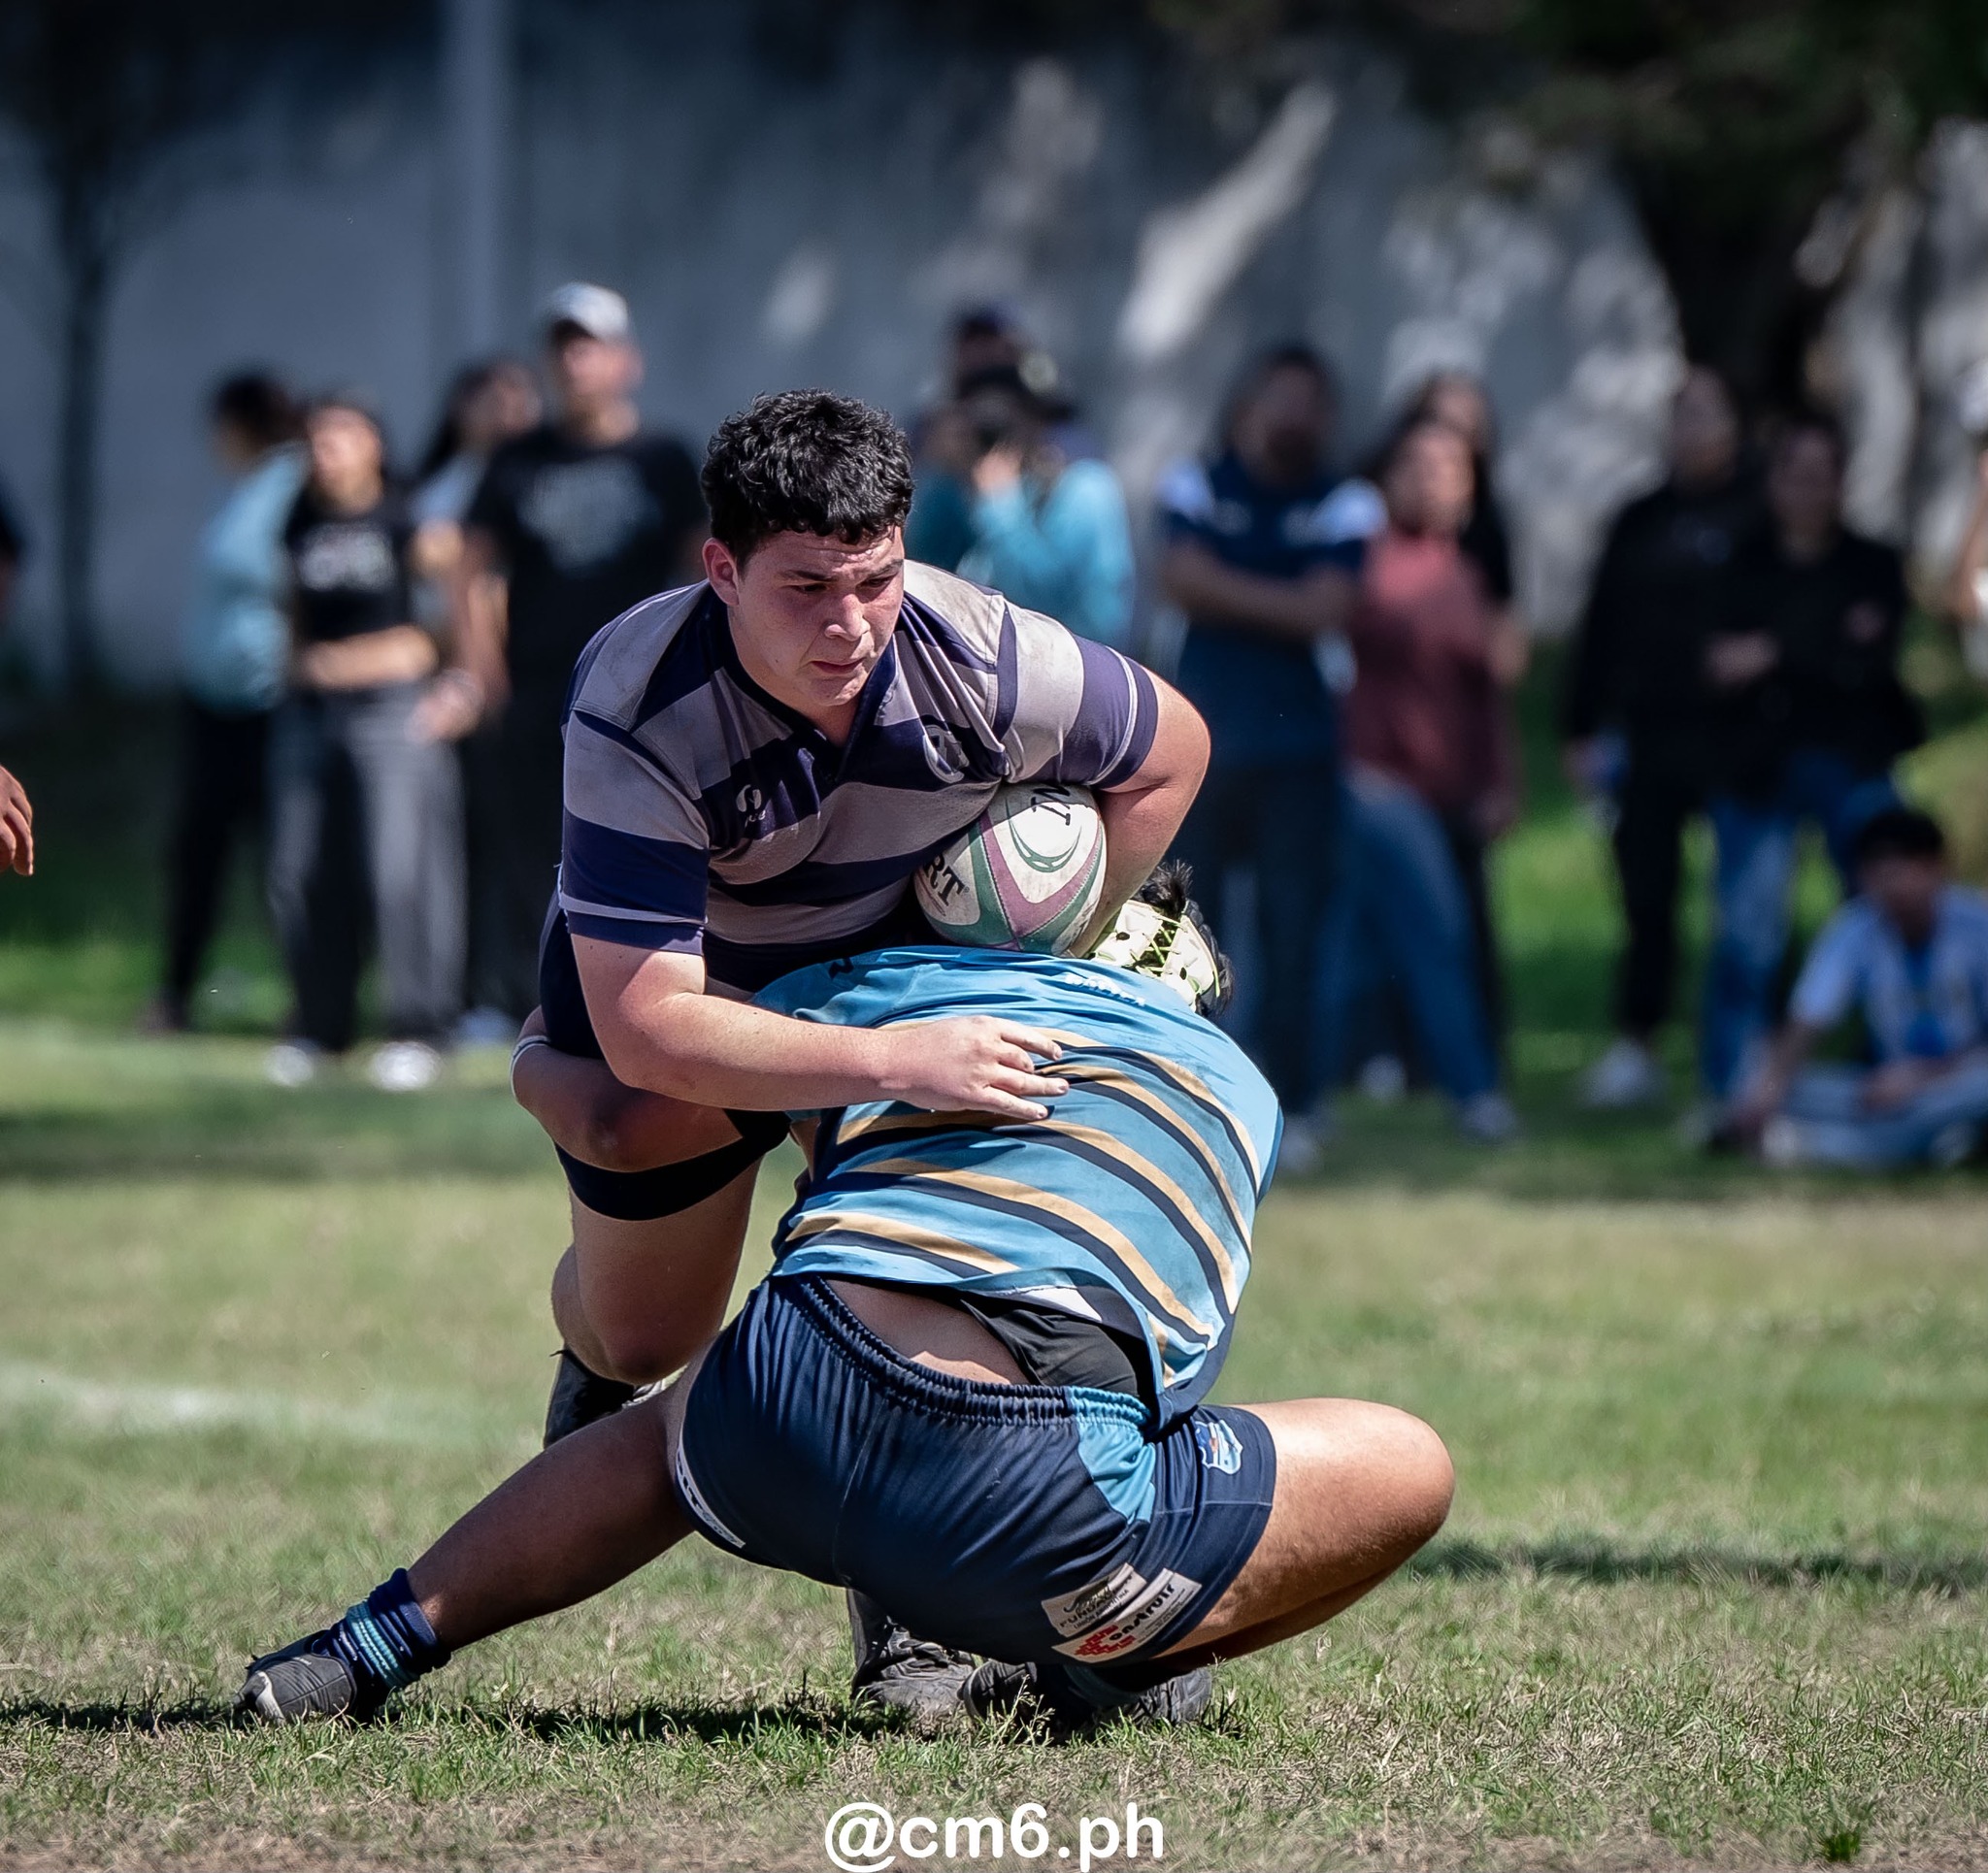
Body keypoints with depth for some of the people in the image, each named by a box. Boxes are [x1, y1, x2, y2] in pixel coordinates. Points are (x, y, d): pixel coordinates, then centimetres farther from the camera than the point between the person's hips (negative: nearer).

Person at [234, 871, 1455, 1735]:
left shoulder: (873, 990, 24)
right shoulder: (1246, 1091, 26)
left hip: (777, 1426, 3)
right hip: (1022, 1506, -3)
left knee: (675, 1420, 41)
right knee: (1411, 1470, 15)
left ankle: (382, 1644, 31)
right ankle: (1105, 1677, 7)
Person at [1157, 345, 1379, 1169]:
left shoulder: (1343, 505, 5)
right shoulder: (1196, 487, 8)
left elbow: (1328, 606, -9)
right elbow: (1183, 579, -8)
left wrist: (1227, 592, -9)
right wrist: (1282, 604, -10)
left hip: (1300, 750, -1)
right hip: (1202, 739, 1)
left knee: (1293, 932, -2)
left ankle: (1292, 1108, 2)